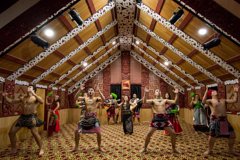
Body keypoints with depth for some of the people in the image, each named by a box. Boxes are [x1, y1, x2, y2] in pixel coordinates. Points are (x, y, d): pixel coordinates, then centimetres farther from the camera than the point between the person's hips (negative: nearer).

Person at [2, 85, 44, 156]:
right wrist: (5, 96, 3)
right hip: (22, 117, 6)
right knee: (11, 132, 6)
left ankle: (41, 148, 3)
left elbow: (42, 102, -25)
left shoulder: (35, 98, -4)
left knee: (35, 133, -16)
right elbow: (11, 101, 20)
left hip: (31, 117, -6)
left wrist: (33, 94, -29)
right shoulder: (22, 98, 14)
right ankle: (14, 148, 28)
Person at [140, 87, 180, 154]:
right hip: (156, 118, -2)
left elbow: (174, 102, 9)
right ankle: (144, 148, 17)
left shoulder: (165, 100, 14)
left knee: (173, 133, 4)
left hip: (164, 118, 3)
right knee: (149, 134, -4)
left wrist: (176, 94, 3)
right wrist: (145, 93, -20)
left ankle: (174, 149, 25)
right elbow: (144, 101, -11)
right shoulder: (153, 100, 5)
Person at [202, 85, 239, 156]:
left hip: (224, 119, 6)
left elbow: (234, 100, 14)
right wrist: (206, 92, -24)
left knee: (232, 134, 9)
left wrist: (235, 92, 9)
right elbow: (204, 101, -22)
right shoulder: (211, 101, 0)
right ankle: (209, 150, 17)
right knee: (212, 136, -7)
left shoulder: (223, 100, 17)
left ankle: (231, 150, 31)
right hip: (215, 120, -6)